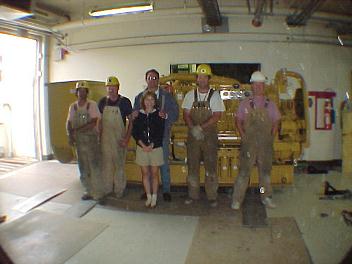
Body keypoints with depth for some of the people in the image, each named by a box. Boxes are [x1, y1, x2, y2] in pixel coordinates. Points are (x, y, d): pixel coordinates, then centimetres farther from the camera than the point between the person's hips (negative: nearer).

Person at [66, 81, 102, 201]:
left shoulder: (92, 105, -6)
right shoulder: (73, 106, 9)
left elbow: (93, 123, -15)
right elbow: (69, 123, 10)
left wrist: (76, 130, -15)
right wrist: (69, 135, -8)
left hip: (91, 139, -5)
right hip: (78, 140, 5)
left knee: (94, 166, -4)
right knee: (83, 167, 11)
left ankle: (97, 194, 4)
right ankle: (88, 191, 23)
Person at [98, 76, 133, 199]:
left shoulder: (124, 102, -5)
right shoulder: (102, 102, 5)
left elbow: (131, 121, -4)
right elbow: (99, 121, 12)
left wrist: (127, 138, -12)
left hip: (119, 138, -3)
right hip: (105, 138, 3)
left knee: (119, 165, 4)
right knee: (106, 164, 9)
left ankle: (119, 190, 17)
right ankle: (107, 190, 22)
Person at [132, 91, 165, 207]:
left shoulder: (159, 114, -2)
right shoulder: (138, 115, 3)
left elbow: (160, 132, -6)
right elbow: (134, 132, 0)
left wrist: (151, 145, -13)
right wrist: (143, 145, -10)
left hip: (155, 148, -2)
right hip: (142, 148, 2)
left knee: (154, 173, 6)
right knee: (145, 173, 8)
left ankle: (154, 198, 17)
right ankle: (148, 197, 20)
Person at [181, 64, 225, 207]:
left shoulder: (215, 95, -1)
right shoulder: (190, 95, 5)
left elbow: (217, 116, -9)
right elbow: (186, 115, 1)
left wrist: (200, 127, -19)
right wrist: (193, 129, -15)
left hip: (209, 136, -2)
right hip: (193, 135, 2)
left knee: (211, 166, 2)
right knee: (192, 166, 8)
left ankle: (212, 196, 14)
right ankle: (193, 195, 20)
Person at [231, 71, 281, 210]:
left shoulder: (270, 104, 8)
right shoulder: (245, 103, 4)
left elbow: (276, 122, 11)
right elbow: (238, 120, 5)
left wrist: (272, 137, 0)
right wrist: (243, 135, -6)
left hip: (266, 143, 2)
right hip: (249, 142, -2)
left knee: (265, 170, 12)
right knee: (244, 170, -3)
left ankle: (266, 197, 27)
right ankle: (237, 199, 5)